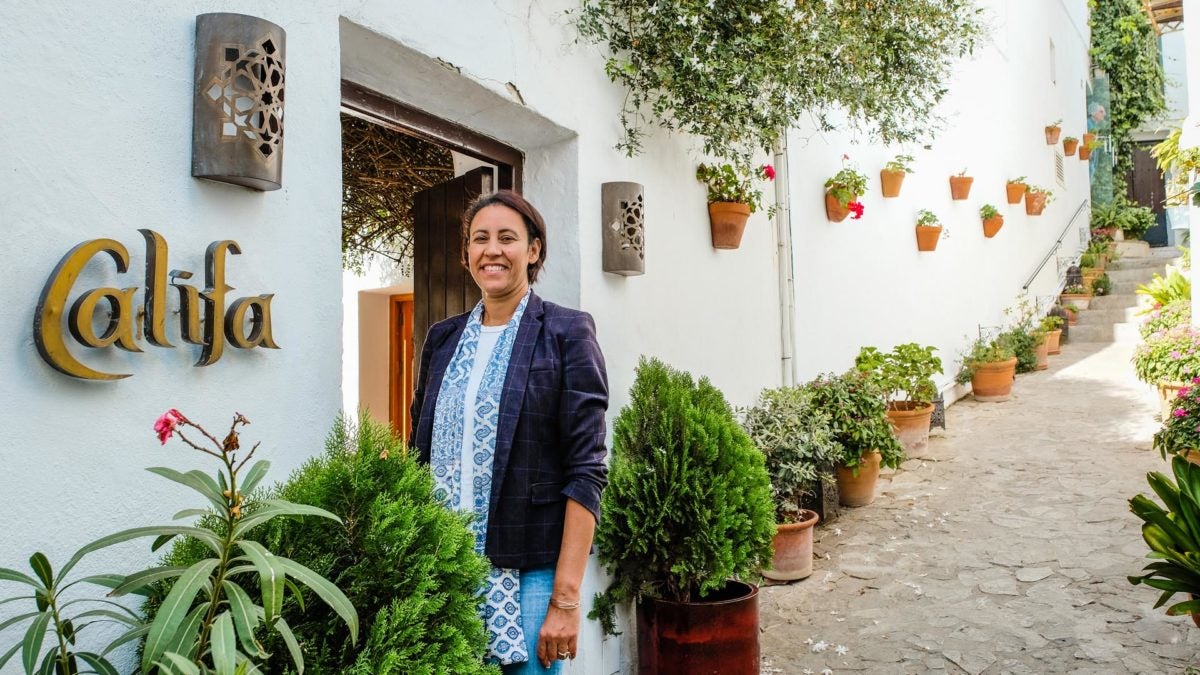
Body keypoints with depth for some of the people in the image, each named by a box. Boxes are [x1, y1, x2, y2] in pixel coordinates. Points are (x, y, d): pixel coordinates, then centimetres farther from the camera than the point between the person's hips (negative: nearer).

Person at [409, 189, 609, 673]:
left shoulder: (566, 332, -6)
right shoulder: (444, 338, 9)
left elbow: (585, 471, -12)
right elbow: (420, 452, 13)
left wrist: (566, 597, -16)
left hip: (526, 570, -4)